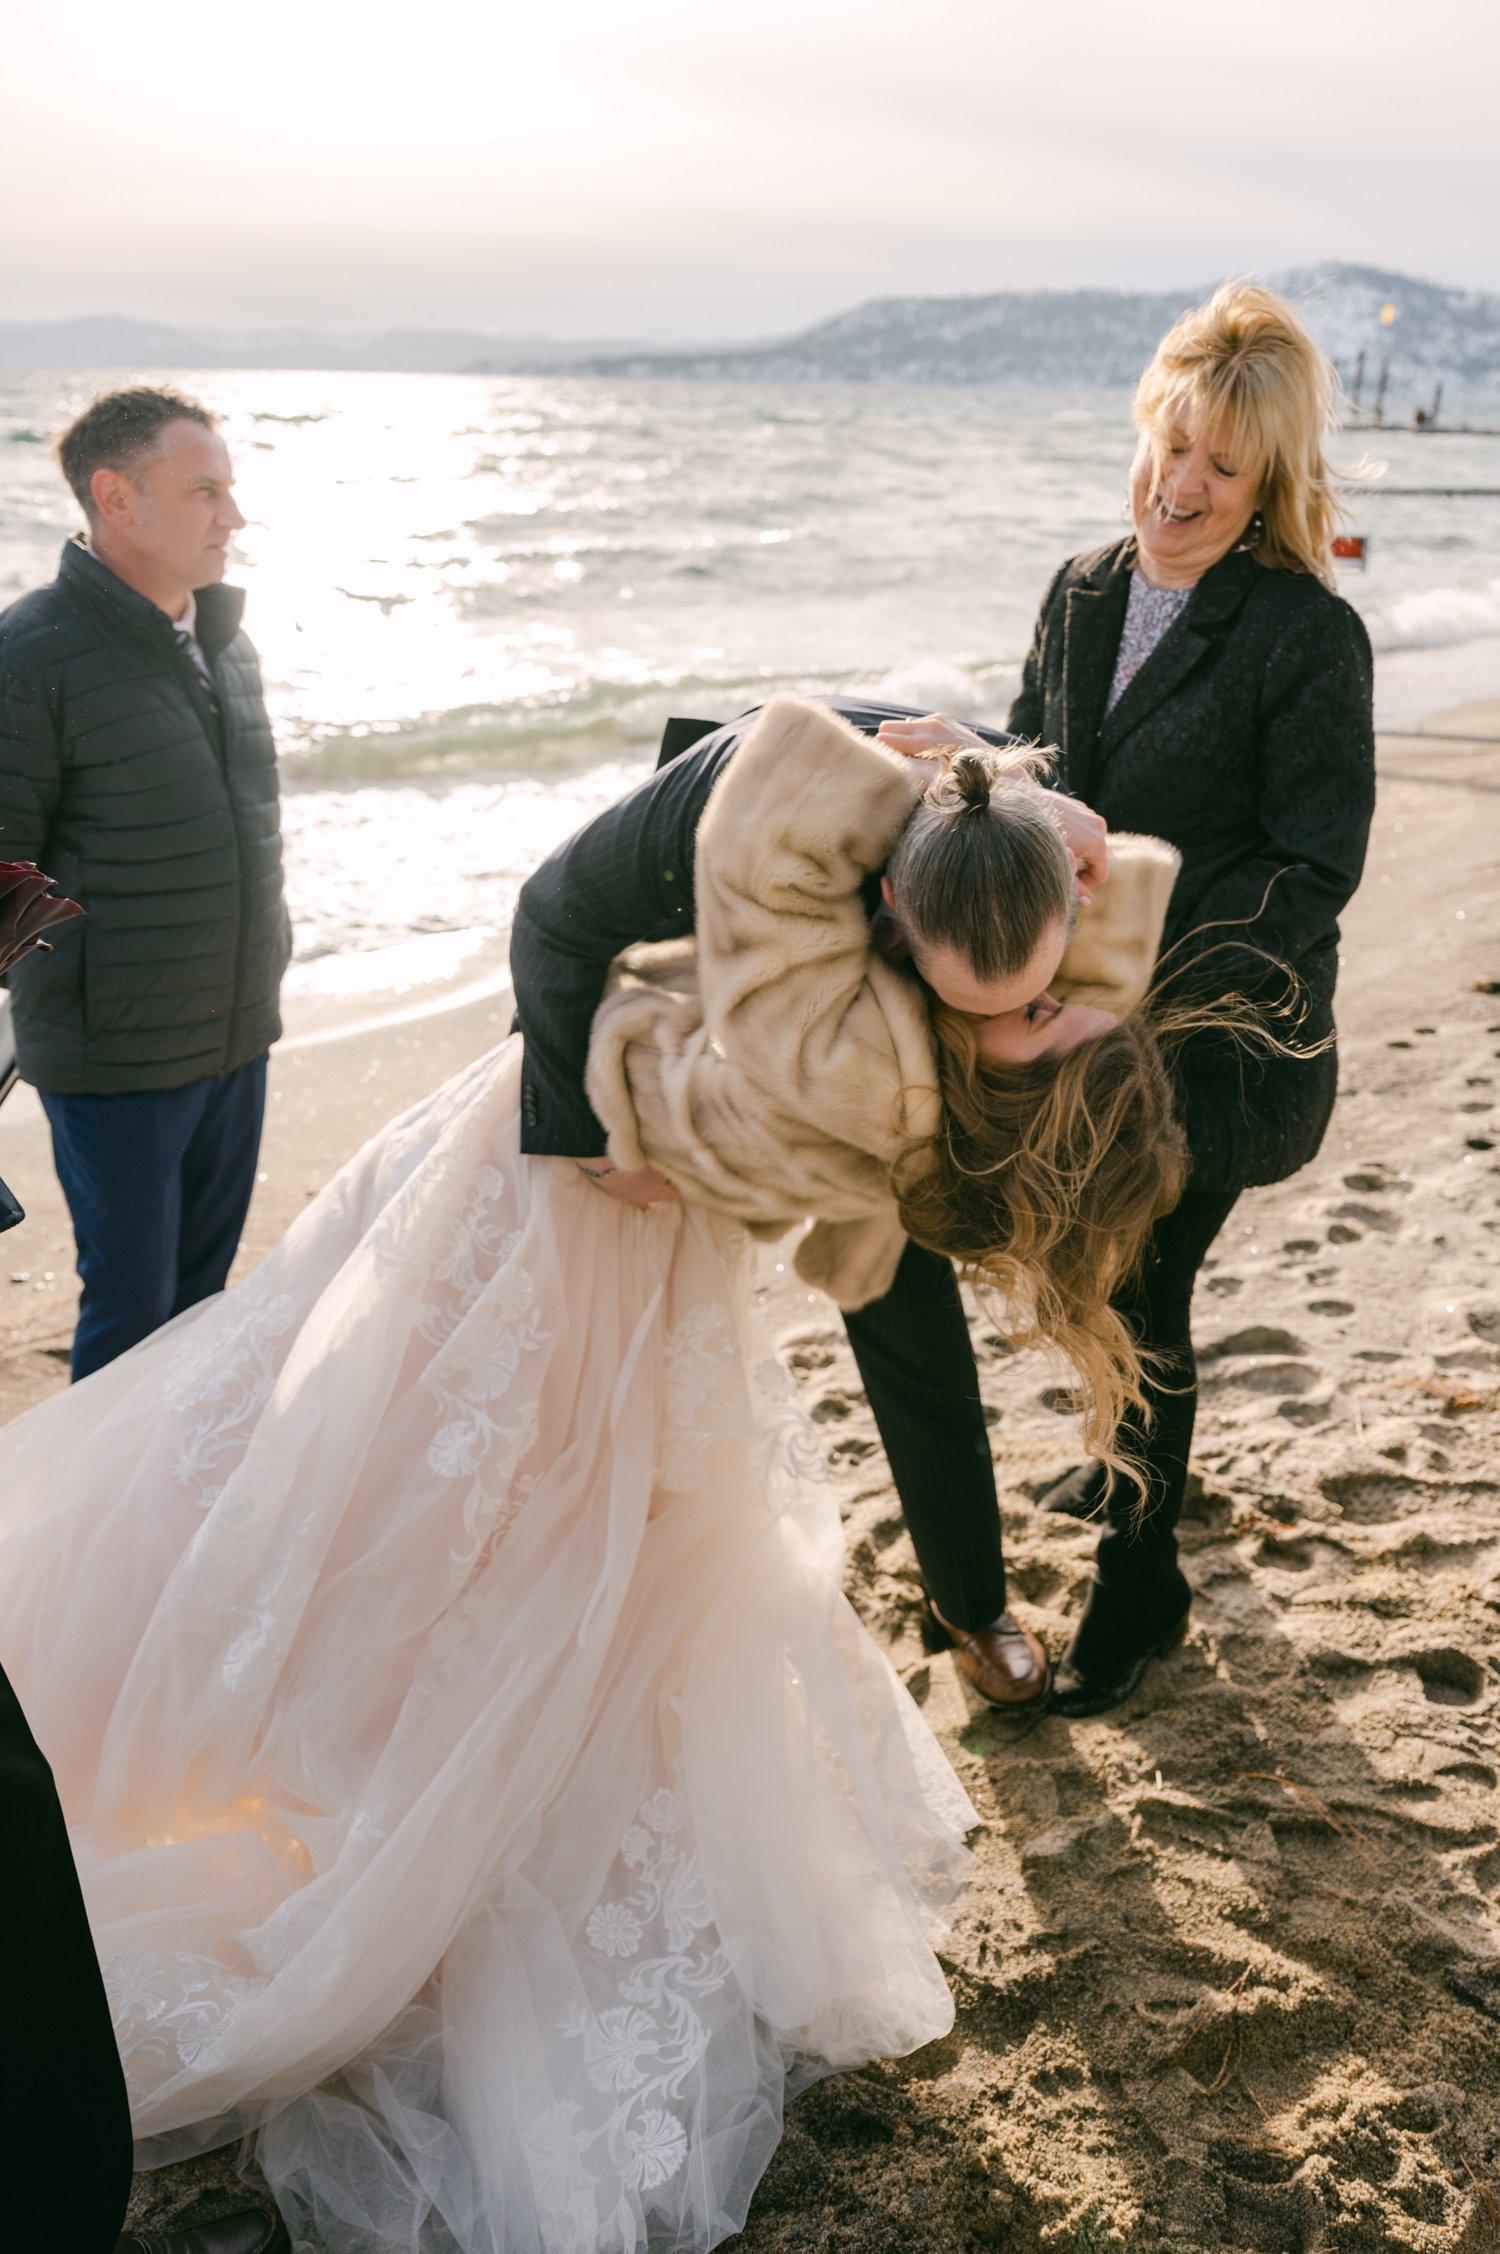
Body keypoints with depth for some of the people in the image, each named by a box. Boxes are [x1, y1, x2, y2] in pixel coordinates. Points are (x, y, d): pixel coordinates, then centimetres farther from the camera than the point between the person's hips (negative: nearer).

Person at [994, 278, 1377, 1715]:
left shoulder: (1308, 636, -18)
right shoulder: (1084, 594, 2)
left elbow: (1312, 872, -19)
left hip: (1223, 1033, -6)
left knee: (1143, 1289, 0)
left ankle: (1139, 1582, 21)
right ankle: (1141, 1455, 51)